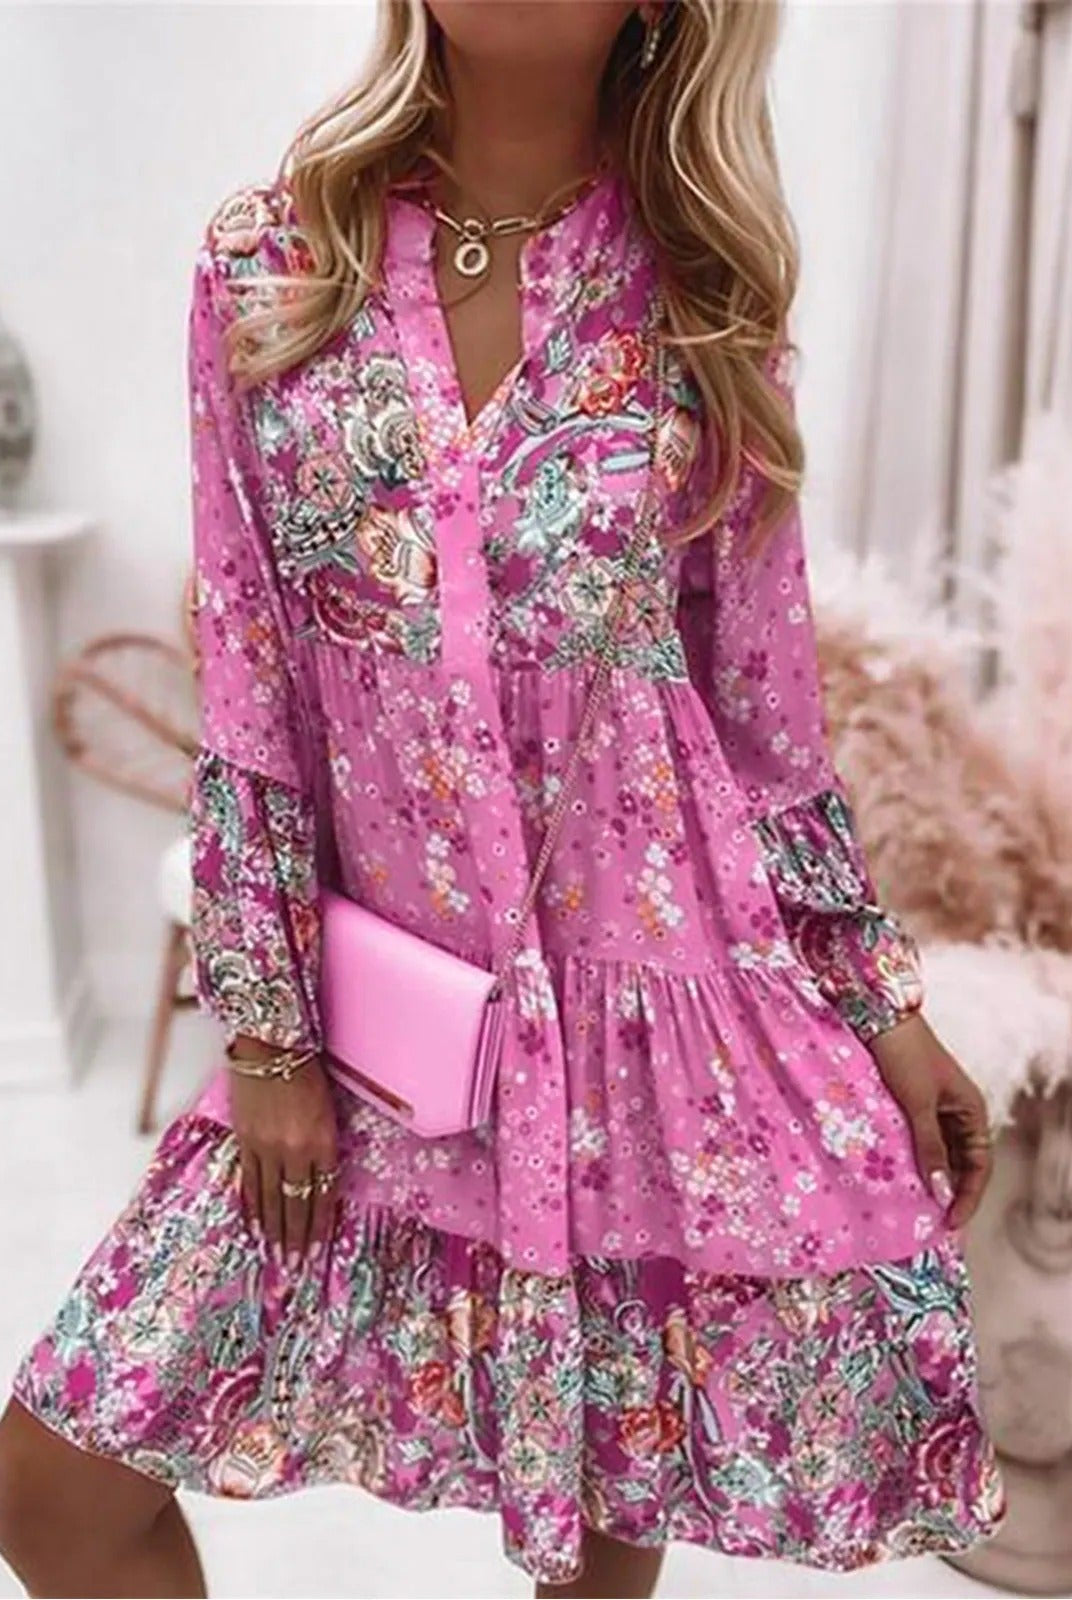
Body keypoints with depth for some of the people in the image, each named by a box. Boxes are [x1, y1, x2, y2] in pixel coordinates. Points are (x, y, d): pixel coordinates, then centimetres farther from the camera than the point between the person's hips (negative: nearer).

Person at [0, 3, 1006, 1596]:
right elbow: (250, 702, -1)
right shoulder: (267, 266, -1)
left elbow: (766, 703, 4)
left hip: (679, 1014, 0)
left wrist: (889, 1005, 5)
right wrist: (266, 1035, -1)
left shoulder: (697, 290, -2)